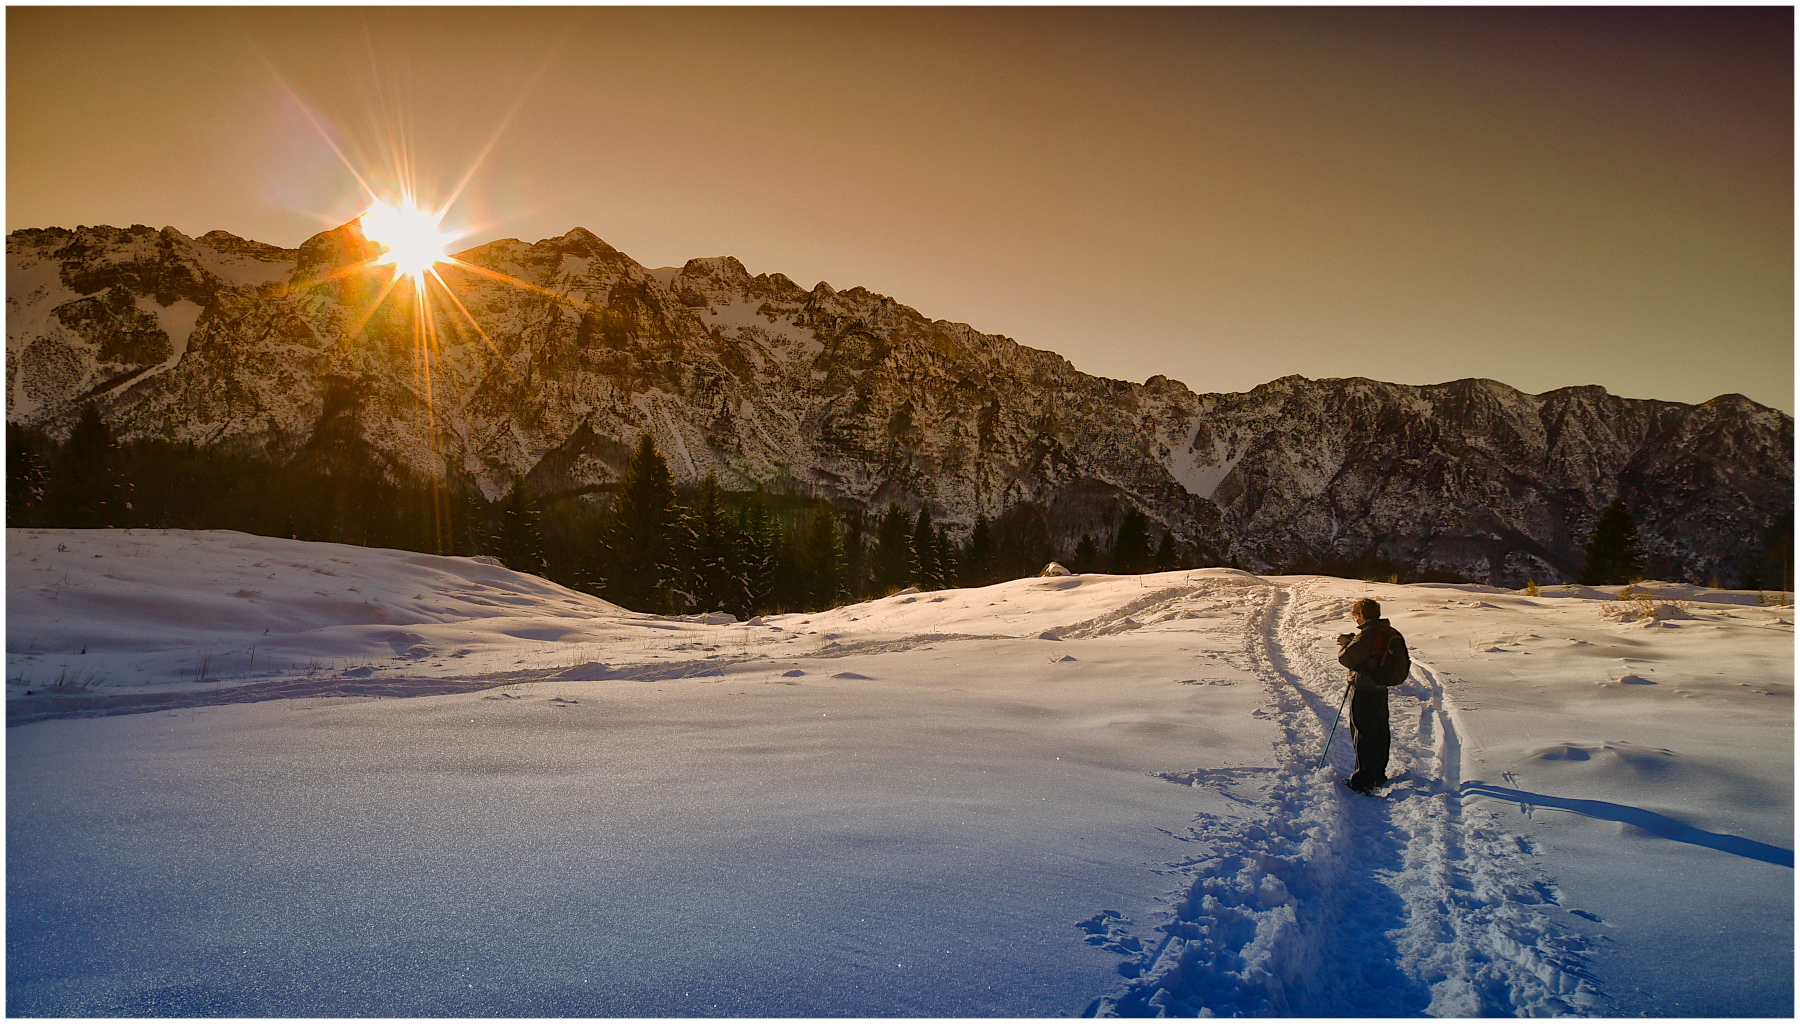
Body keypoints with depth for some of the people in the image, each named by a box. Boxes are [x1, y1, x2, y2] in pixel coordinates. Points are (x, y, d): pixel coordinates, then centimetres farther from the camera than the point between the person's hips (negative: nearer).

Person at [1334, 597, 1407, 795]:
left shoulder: (1367, 634, -19)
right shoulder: (1391, 634, 7)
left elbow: (1347, 659, -19)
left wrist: (1344, 646, 0)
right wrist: (1351, 640, 7)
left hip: (1364, 691, -9)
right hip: (1381, 689, 9)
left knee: (1363, 734, -3)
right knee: (1379, 732, 17)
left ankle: (1364, 782, -1)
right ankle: (1378, 775, 29)